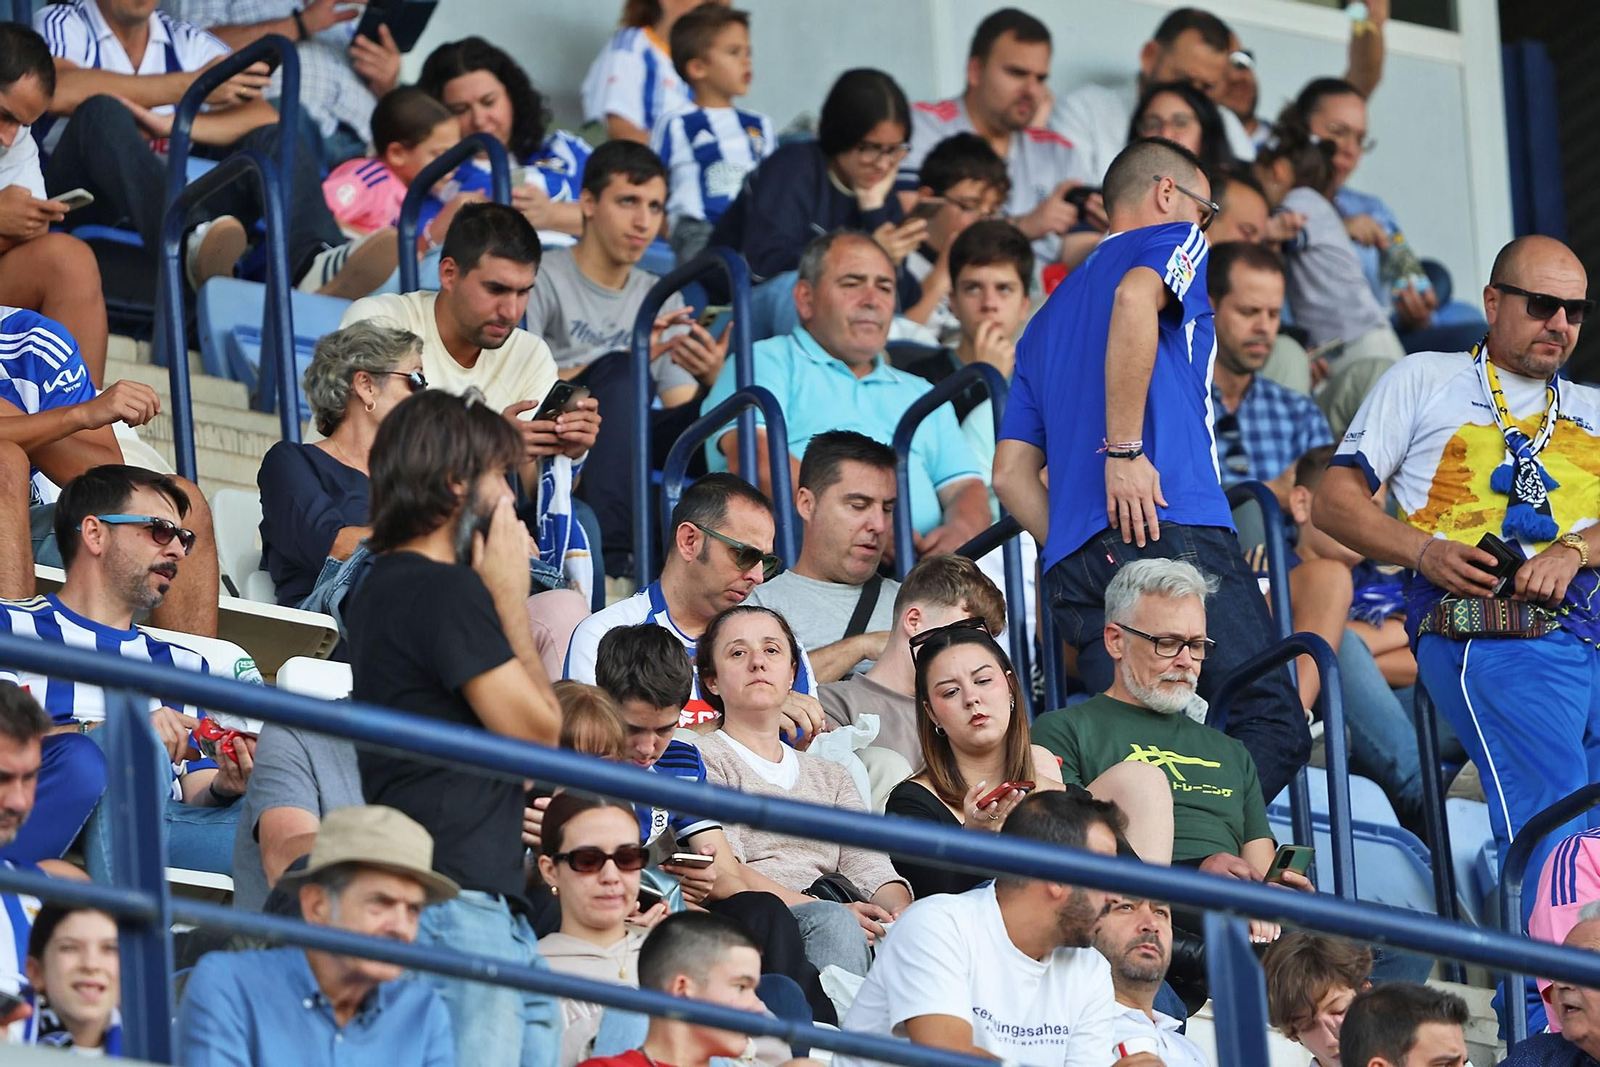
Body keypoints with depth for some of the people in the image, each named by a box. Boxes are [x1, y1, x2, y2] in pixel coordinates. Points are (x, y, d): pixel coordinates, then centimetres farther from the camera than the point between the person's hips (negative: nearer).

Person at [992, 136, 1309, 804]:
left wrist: (1072, 558, 19)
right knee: (1272, 726, -14)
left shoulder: (1048, 318, 32)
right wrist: (1125, 448, -15)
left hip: (1071, 558, 8)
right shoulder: (1171, 241, 12)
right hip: (1172, 525, -8)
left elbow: (1011, 474, 24)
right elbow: (1136, 299, -14)